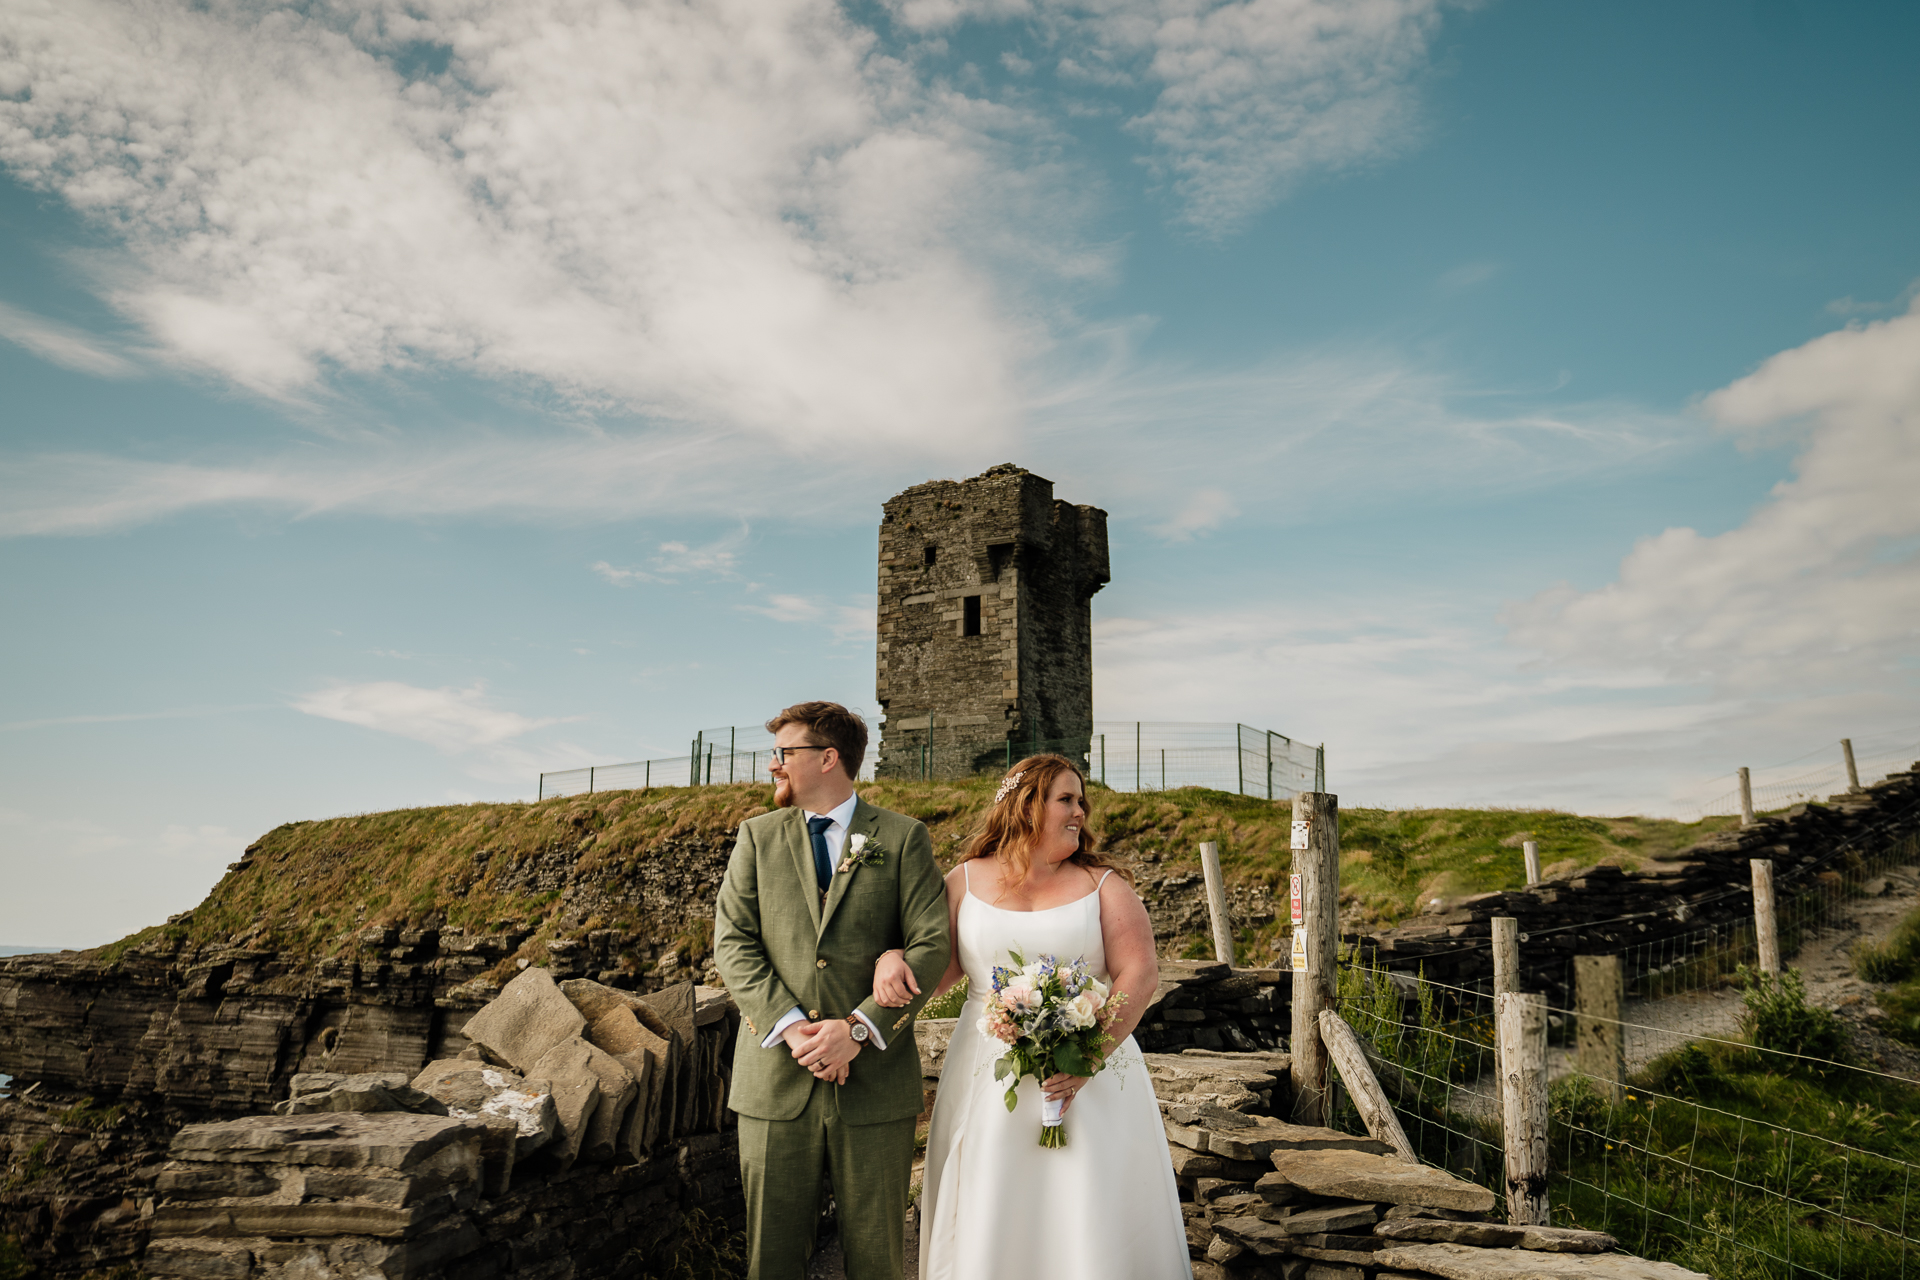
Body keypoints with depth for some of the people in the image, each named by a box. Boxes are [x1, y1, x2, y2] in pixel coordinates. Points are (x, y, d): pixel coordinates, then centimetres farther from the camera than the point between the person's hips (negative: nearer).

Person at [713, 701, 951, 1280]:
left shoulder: (903, 838, 2)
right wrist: (791, 1027, -13)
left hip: (875, 1076, -1)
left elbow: (932, 945, -5)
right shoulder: (757, 836, 8)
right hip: (775, 1079, 2)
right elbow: (733, 943, 0)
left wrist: (857, 1028, -15)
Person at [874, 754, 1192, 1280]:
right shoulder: (966, 881, 7)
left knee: (1089, 1219, 1)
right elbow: (940, 965, 7)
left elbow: (1139, 972, -5)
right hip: (989, 1076, 1)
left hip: (1091, 1076, 0)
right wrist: (893, 958, -16)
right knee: (989, 1224, 5)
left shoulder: (1104, 885, 4)